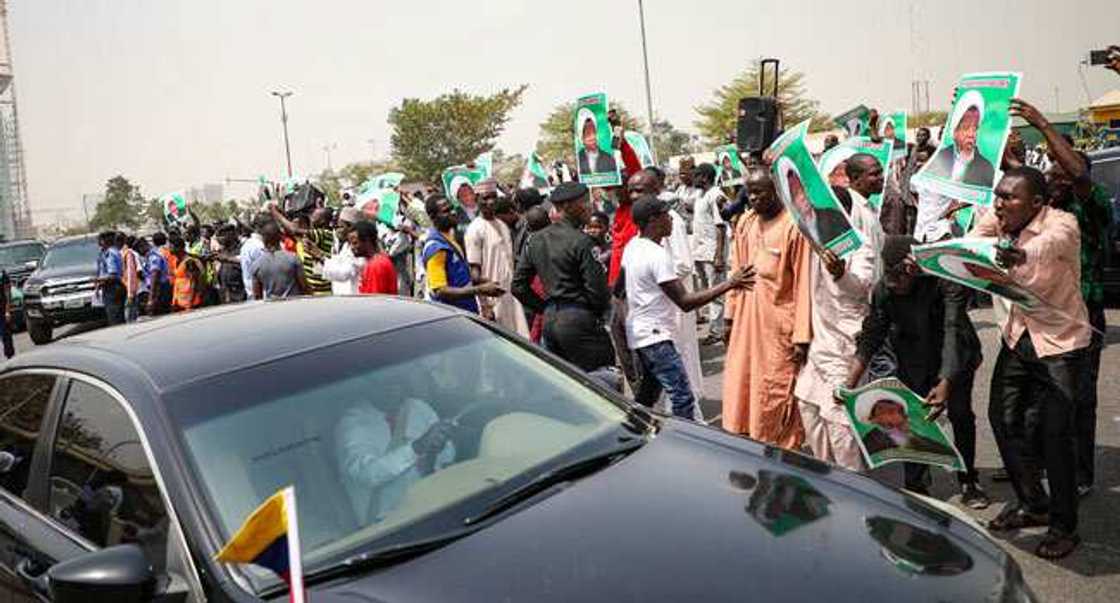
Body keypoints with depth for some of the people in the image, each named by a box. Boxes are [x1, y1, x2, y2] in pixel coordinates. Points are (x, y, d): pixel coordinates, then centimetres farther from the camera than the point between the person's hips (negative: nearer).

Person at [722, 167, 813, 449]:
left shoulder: (793, 226, -13)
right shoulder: (745, 222, 7)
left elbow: (803, 283, -14)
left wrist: (801, 336, -16)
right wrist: (730, 316, 13)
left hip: (778, 324, -6)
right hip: (746, 321, 6)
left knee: (775, 396, 1)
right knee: (738, 390, 10)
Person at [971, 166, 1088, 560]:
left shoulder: (1061, 223, -21)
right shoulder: (996, 220, -5)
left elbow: (1052, 241, -42)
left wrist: (1022, 254, -64)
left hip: (1060, 340, -6)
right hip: (1016, 336, 6)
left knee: (1054, 431, -9)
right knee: (1003, 418, 7)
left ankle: (1064, 525, 9)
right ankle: (1032, 505, 27)